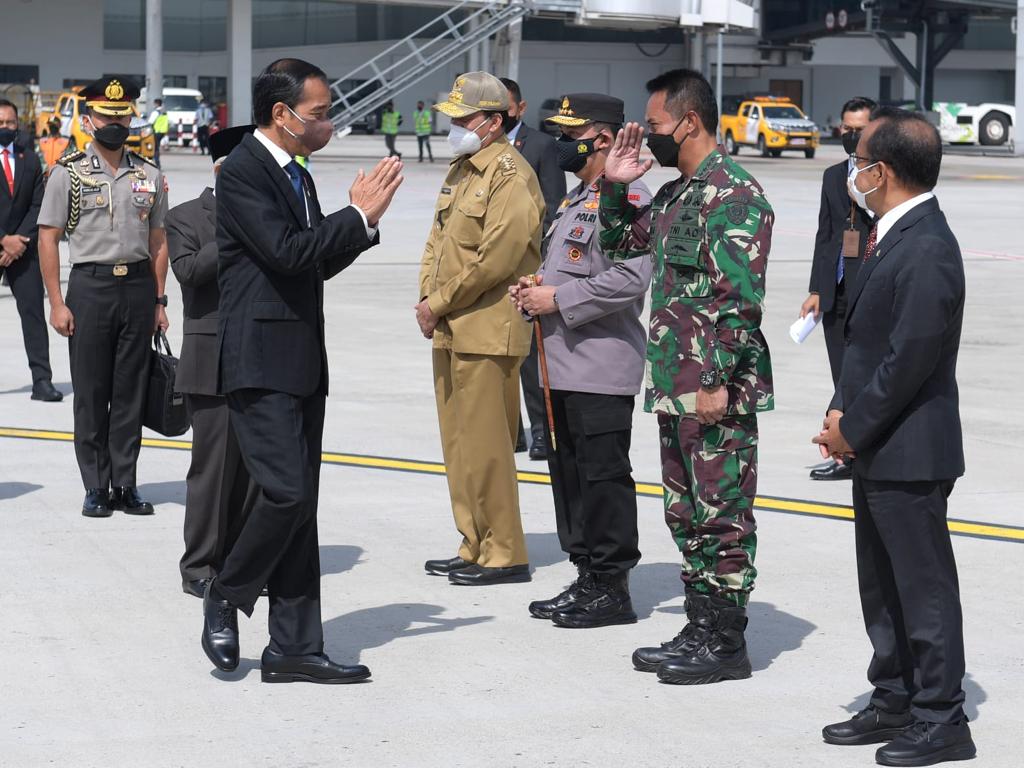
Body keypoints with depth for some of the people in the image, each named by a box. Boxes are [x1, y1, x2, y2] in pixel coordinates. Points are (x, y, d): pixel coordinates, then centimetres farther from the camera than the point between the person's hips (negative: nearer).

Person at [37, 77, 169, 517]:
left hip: (138, 287, 3)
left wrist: (159, 301, 7)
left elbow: (158, 242, 13)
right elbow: (48, 239, -1)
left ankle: (125, 485, 12)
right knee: (90, 394, 2)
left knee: (131, 391, 5)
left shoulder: (149, 176, 9)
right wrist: (56, 303, -7)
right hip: (90, 286, -3)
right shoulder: (69, 174, 0)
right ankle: (96, 488, 9)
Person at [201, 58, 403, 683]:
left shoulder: (297, 175, 18)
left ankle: (294, 648, 9)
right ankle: (226, 597, 7)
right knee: (286, 492, -16)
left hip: (303, 363, 9)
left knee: (300, 502, 7)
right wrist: (359, 216, -13)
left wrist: (365, 218, 8)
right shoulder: (242, 172, -11)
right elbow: (287, 252, -21)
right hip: (261, 362, -9)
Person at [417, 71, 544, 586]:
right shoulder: (460, 170, 18)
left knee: (483, 445, -8)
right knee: (458, 443, 13)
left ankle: (504, 556, -2)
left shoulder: (510, 176, -12)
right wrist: (428, 298, 4)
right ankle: (475, 547, 22)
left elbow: (496, 258, -19)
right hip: (449, 331, 10)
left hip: (486, 332, -10)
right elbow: (439, 240, 21)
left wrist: (441, 303, -12)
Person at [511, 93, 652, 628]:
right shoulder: (578, 198, 20)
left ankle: (613, 589, 1)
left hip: (602, 367, -10)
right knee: (568, 471, 13)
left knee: (603, 475, -5)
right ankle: (588, 579, 21)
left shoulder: (626, 198, -12)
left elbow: (629, 279, -23)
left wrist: (558, 299, -18)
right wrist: (535, 291, 10)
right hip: (565, 364, 10)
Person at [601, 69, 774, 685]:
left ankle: (727, 645, 2)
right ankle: (700, 630, 23)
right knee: (687, 514, 15)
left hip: (719, 394, -10)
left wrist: (719, 381, -23)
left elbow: (742, 297, -21)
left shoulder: (733, 194, -14)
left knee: (723, 517, -3)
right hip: (677, 390, 10)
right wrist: (615, 185, 14)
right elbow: (618, 243, 31)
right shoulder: (675, 194, 15)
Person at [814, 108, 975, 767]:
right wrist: (843, 413, 4)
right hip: (879, 448, 10)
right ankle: (896, 701, 30)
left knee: (924, 585, -1)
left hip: (910, 452, -10)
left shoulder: (926, 250, -22)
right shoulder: (896, 237, 10)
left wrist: (854, 428, -15)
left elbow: (911, 358, -24)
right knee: (883, 583, 18)